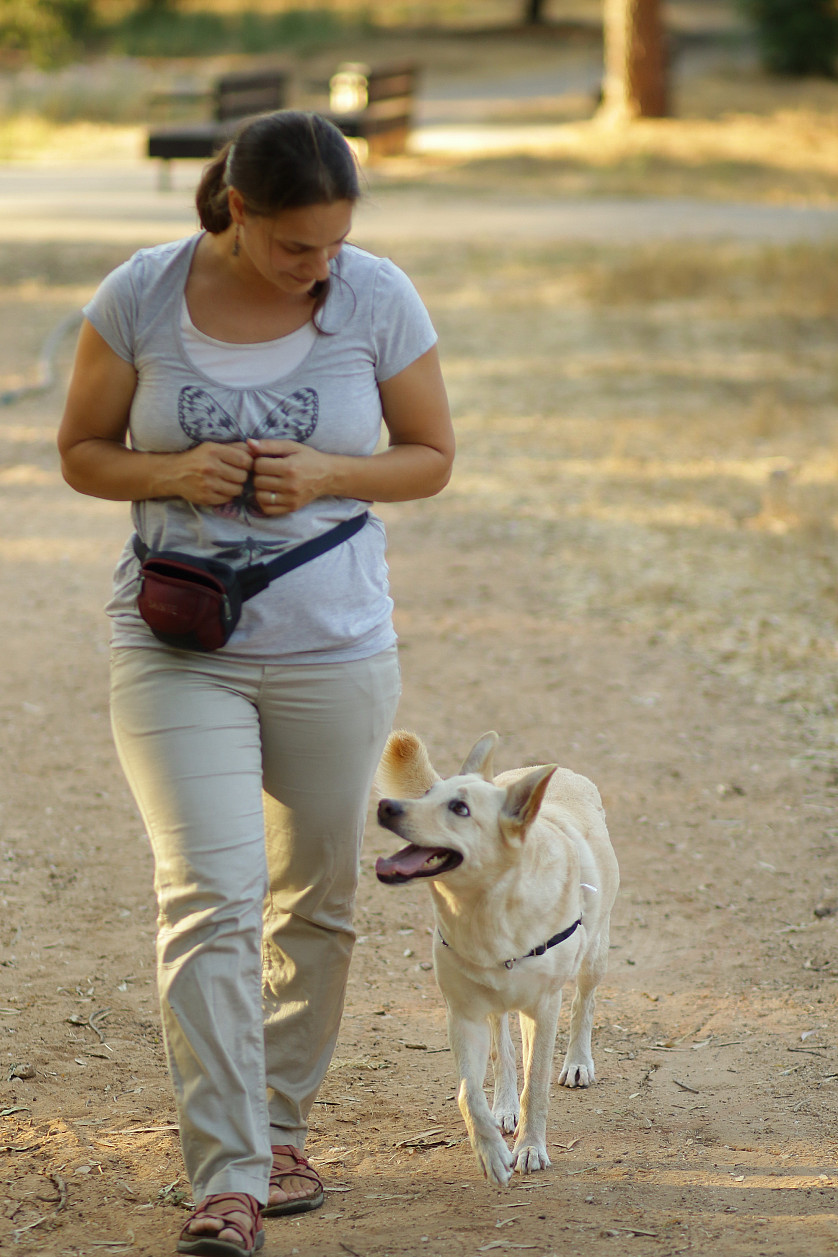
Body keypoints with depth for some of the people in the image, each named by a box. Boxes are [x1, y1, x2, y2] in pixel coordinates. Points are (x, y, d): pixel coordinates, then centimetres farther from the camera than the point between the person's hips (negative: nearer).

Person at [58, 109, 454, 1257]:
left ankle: (282, 1127, 33)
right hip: (176, 651, -2)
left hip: (335, 648, 2)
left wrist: (327, 476, -16)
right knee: (208, 896, -13)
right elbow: (81, 451, 3)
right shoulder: (141, 297, -7)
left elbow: (432, 457, 3)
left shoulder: (378, 299, -6)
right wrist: (168, 473, -17)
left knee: (316, 904, 13)